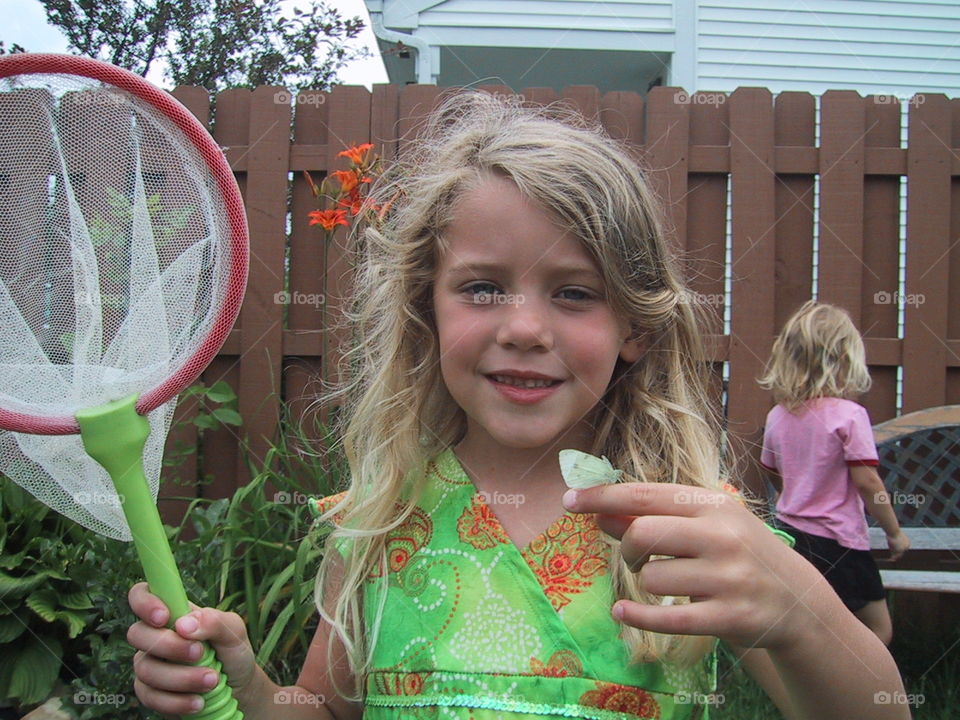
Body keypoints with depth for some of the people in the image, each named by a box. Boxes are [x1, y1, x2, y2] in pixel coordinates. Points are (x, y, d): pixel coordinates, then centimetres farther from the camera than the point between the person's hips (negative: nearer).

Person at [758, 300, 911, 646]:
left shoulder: (777, 416, 2)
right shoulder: (848, 415, -17)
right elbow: (867, 482, -16)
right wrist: (895, 531, -3)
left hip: (790, 531, 6)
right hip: (838, 542, -6)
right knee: (878, 629, 11)